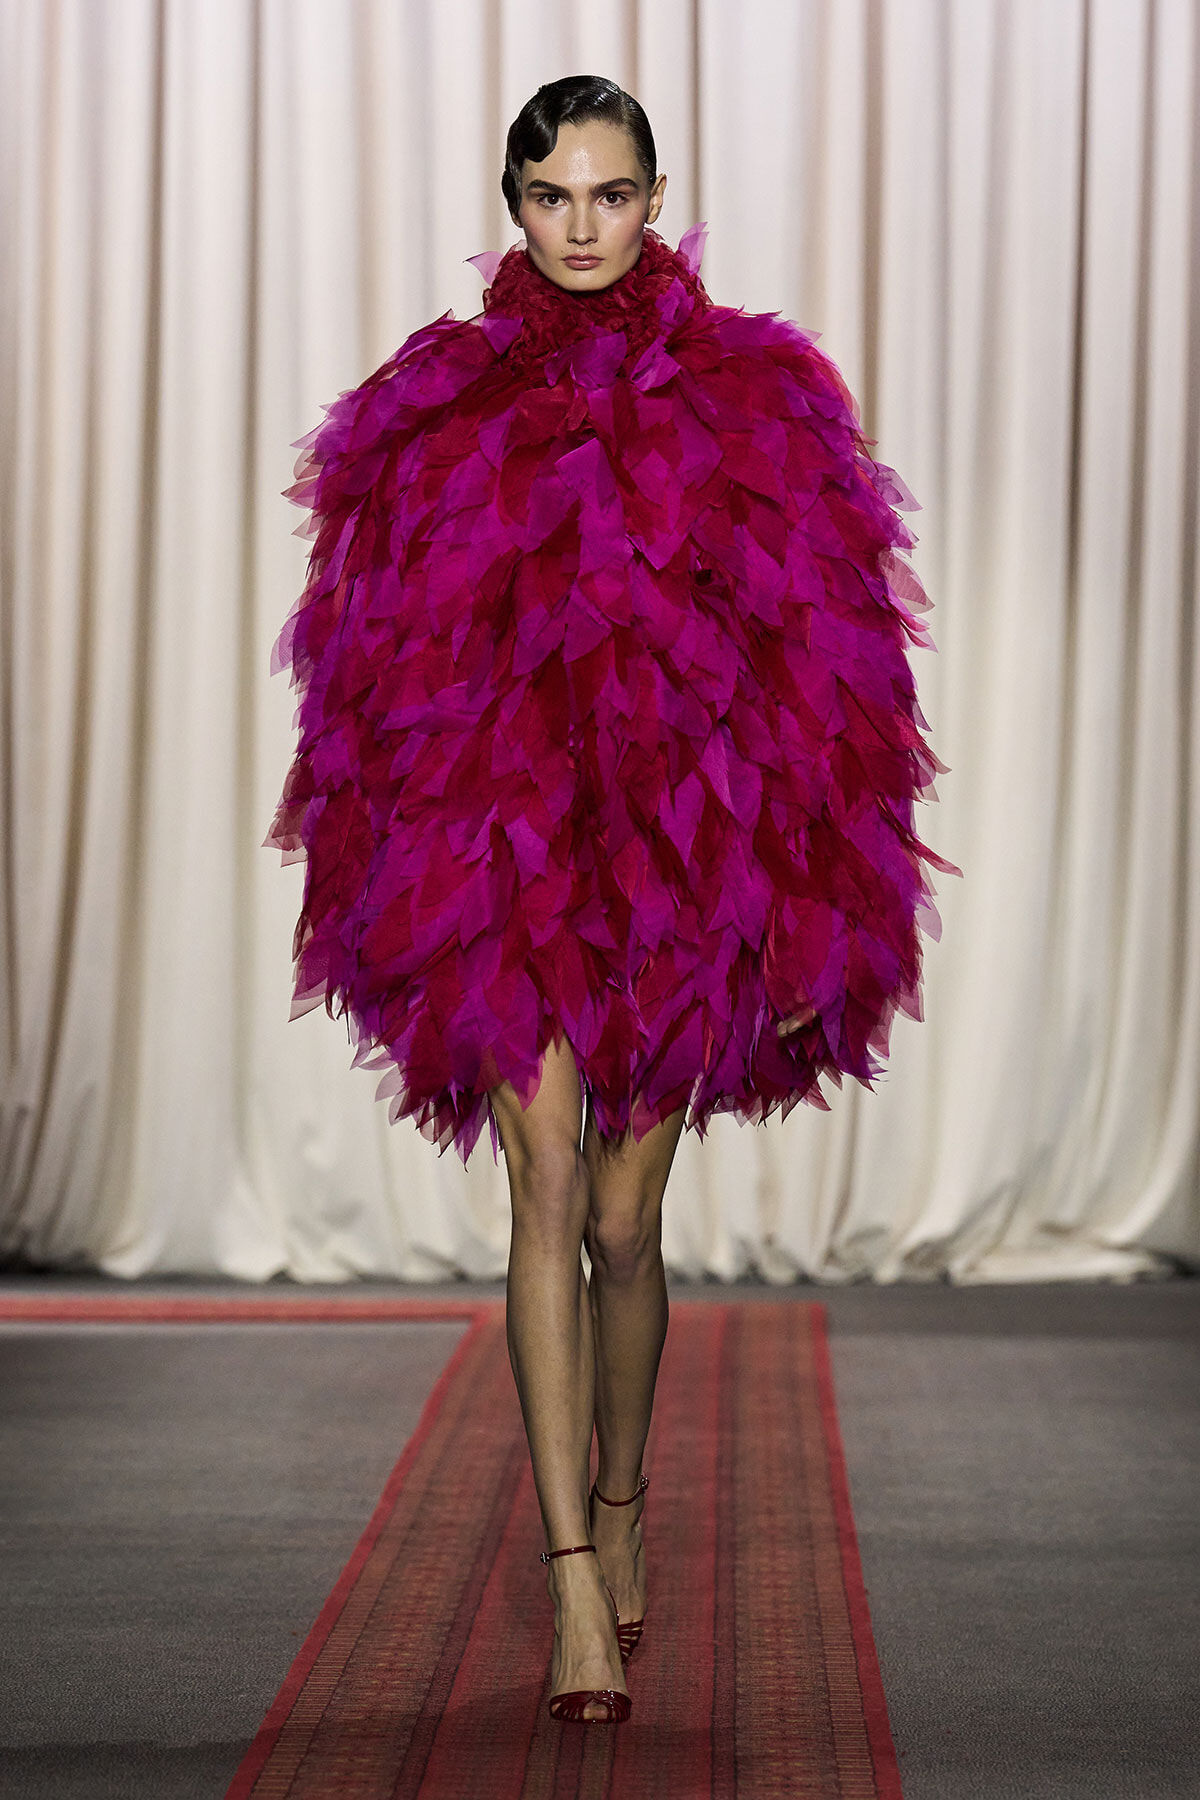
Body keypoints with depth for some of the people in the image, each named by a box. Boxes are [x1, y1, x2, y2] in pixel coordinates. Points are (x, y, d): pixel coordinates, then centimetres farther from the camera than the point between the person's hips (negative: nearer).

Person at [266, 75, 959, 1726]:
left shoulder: (753, 395, 3)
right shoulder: (440, 401, 5)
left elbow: (817, 653, 3)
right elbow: (382, 655, 7)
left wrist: (802, 896, -2)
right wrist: (394, 888, 3)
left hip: (680, 853, 0)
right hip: (500, 847, 0)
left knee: (627, 1218, 7)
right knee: (549, 1197, -9)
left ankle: (622, 1506, 31)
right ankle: (579, 1580, -7)